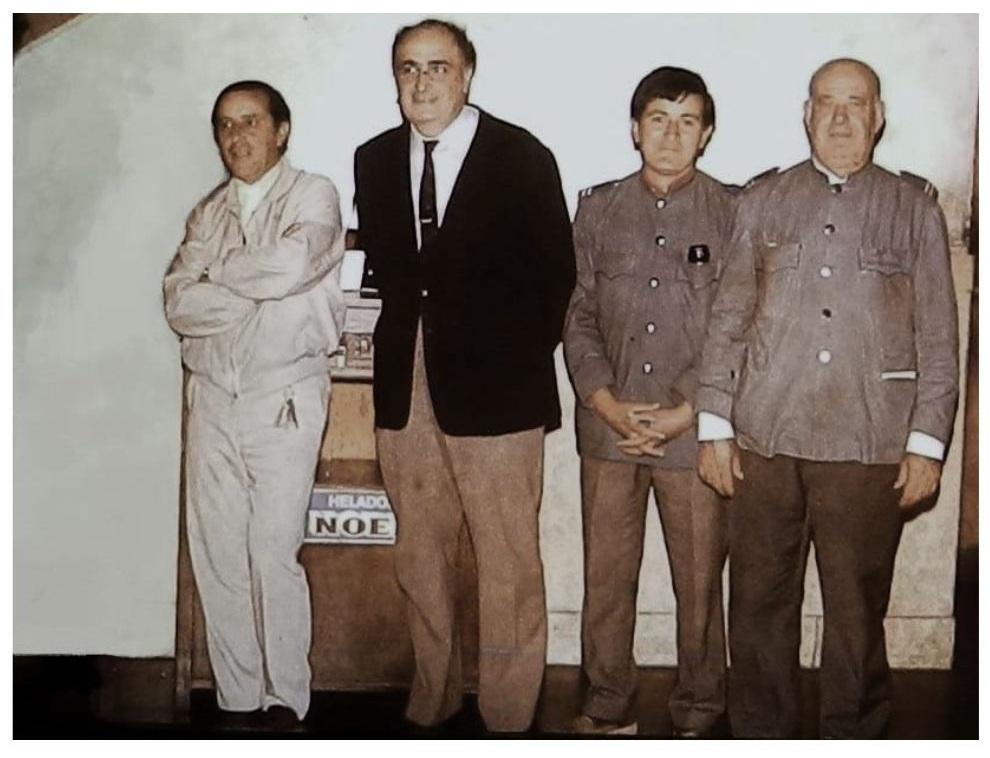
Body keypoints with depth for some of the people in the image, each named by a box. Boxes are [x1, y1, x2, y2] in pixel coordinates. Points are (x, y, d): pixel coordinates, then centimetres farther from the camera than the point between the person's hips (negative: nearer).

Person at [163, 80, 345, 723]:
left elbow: (289, 267, -19)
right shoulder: (209, 212, 15)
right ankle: (237, 700, 15)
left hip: (283, 398, -5)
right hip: (213, 397, 5)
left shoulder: (313, 195, 2)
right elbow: (180, 304, 1)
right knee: (216, 555, 5)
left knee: (274, 555, -7)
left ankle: (285, 701, 7)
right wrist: (260, 294, -10)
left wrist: (215, 271, -3)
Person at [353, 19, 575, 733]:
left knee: (508, 566, 0)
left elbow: (556, 273, 0)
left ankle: (506, 715, 12)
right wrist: (405, 342, 5)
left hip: (493, 388, -4)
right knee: (420, 559, 13)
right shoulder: (374, 160, 10)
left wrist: (523, 360, -1)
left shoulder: (522, 158, -3)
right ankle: (432, 700, 27)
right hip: (405, 389, 5)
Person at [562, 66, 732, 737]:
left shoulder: (733, 215, 1)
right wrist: (609, 405, -6)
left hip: (696, 431, -2)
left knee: (700, 581, 4)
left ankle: (698, 712, 20)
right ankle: (608, 709, 22)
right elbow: (579, 319, 7)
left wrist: (683, 414, -10)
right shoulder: (599, 210, 9)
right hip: (608, 428, 2)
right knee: (606, 576, 8)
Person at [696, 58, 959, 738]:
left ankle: (853, 735, 21)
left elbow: (939, 337, 5)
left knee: (857, 611, 5)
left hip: (869, 447, -1)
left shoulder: (915, 209, 8)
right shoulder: (763, 203, 11)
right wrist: (715, 425, 4)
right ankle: (761, 734, 22)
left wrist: (928, 442, -1)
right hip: (765, 438, 1)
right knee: (760, 604, 7)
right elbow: (728, 320, 10)